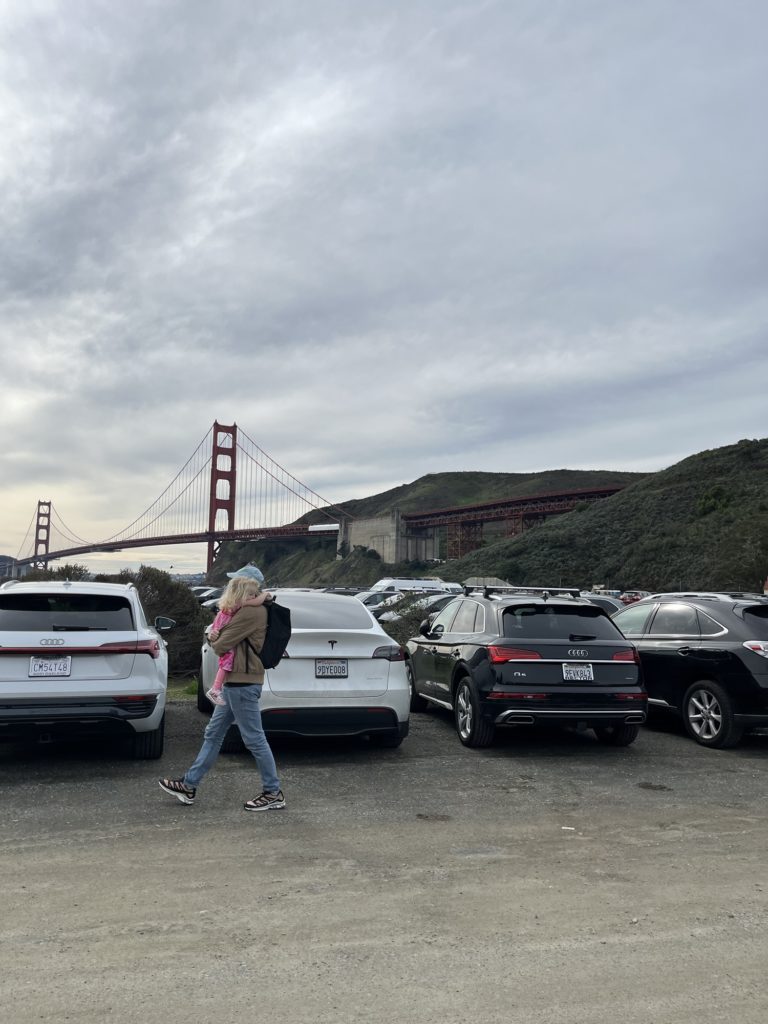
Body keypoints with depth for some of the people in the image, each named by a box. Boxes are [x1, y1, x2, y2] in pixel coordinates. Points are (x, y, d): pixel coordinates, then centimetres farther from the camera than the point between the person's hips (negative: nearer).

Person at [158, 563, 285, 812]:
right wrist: (218, 638, -1)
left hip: (243, 684, -11)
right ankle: (189, 786, 24)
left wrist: (214, 641, 5)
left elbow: (221, 645, -16)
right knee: (213, 734, 15)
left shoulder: (251, 612, -18)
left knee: (254, 739, -2)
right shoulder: (247, 609, 16)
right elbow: (220, 637, 20)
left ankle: (273, 793, 8)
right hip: (235, 682, 11)